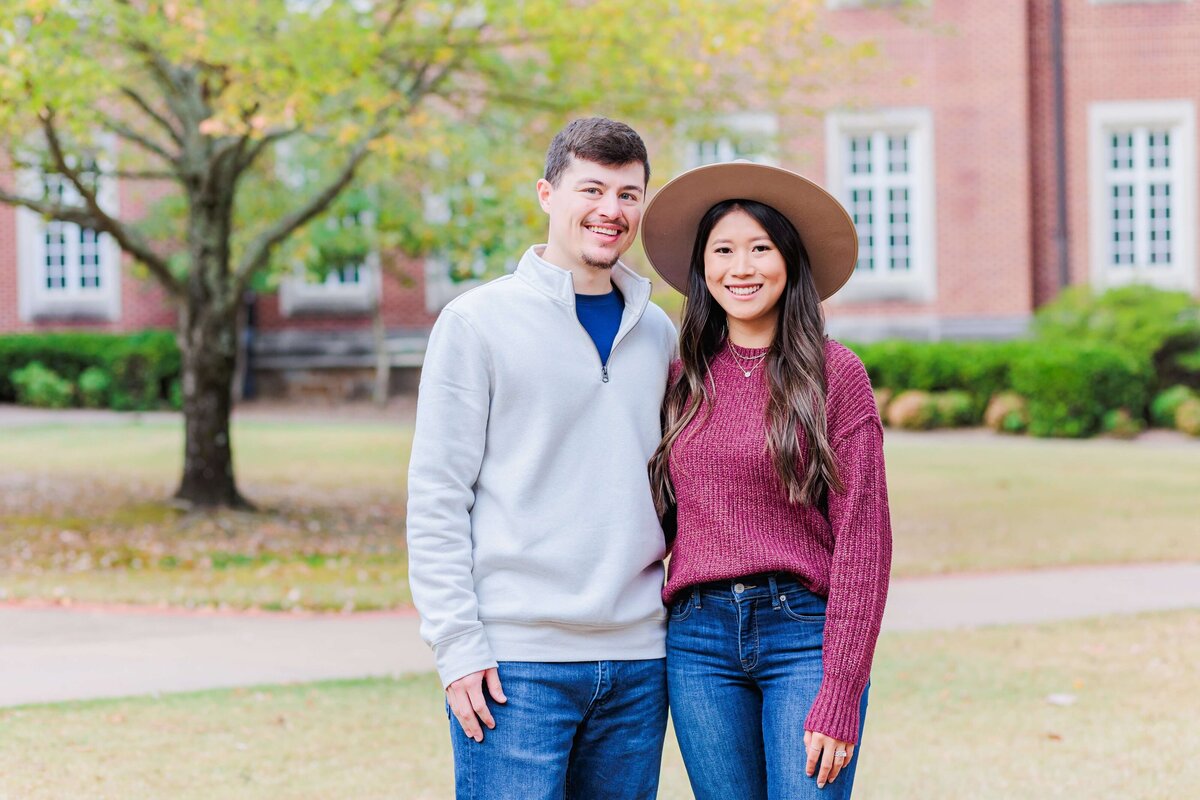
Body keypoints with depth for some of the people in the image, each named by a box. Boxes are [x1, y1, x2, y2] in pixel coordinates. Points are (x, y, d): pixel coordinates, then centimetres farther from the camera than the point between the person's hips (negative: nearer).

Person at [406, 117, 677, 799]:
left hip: (638, 660, 5)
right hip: (517, 660, -5)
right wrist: (458, 644, -11)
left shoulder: (656, 332, 13)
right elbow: (436, 498, -5)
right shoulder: (480, 322, -2)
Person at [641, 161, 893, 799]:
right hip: (699, 641, 3)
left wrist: (840, 695, -11)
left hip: (805, 633, -3)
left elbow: (863, 537, -5)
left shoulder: (834, 374, -2)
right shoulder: (683, 379, 10)